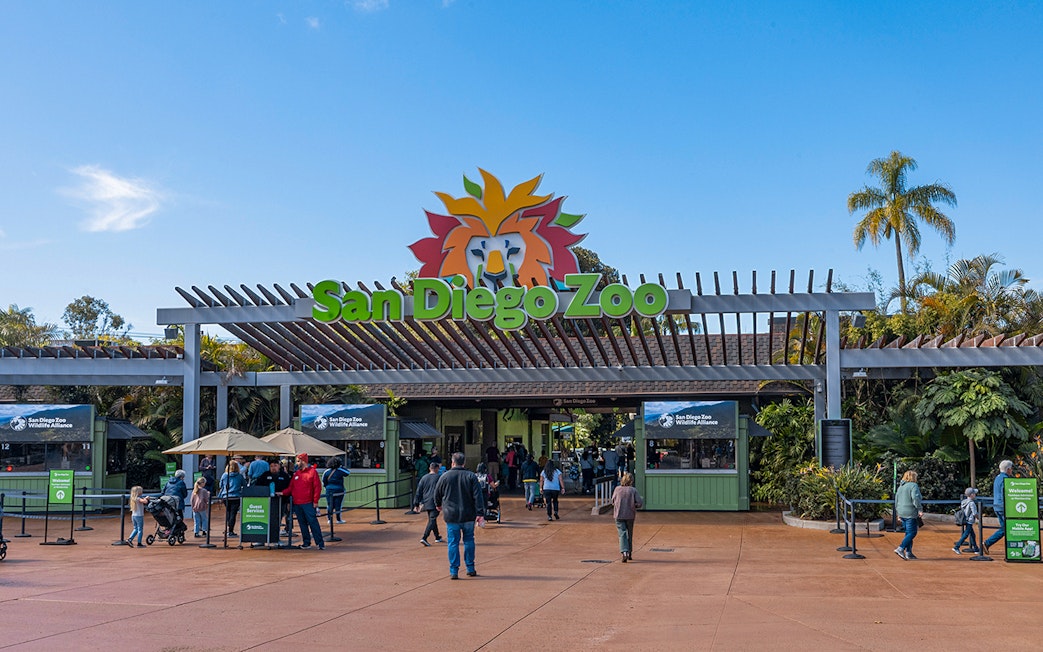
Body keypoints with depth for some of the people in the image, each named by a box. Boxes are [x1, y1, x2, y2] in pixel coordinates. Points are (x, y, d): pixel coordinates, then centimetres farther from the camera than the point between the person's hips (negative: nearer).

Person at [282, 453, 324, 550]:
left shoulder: (312, 472, -3)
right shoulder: (296, 474, 15)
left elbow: (317, 487, -6)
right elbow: (291, 487, 17)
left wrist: (315, 501, -11)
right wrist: (283, 493, 0)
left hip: (308, 503, -6)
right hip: (297, 504, 6)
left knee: (313, 522, -9)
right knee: (302, 524, 9)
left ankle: (320, 543, -7)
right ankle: (306, 542, 16)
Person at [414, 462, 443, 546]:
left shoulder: (424, 478, 8)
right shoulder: (438, 478, -5)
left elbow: (419, 492, 8)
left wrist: (416, 504, 10)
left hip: (426, 503, 6)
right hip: (434, 503, -6)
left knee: (431, 519, 19)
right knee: (432, 520, -7)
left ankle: (437, 537, 30)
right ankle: (424, 538, -19)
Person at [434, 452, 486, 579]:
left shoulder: (445, 476, -2)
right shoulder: (471, 477, -3)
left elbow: (437, 494, 11)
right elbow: (478, 497, -8)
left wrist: (438, 505, 32)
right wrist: (480, 514, -8)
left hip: (451, 516, -1)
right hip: (468, 516, 1)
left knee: (453, 542, 4)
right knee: (469, 540, 14)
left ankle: (454, 571, 2)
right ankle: (470, 569, 18)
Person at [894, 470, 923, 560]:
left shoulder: (900, 487, 16)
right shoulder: (913, 486, -8)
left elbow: (896, 501, 19)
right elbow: (915, 498, -21)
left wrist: (899, 513, 25)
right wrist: (920, 509, -17)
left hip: (902, 513, 8)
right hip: (911, 513, -8)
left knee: (908, 533, 14)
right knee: (912, 533, -5)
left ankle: (908, 553, 13)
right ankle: (900, 549, -16)